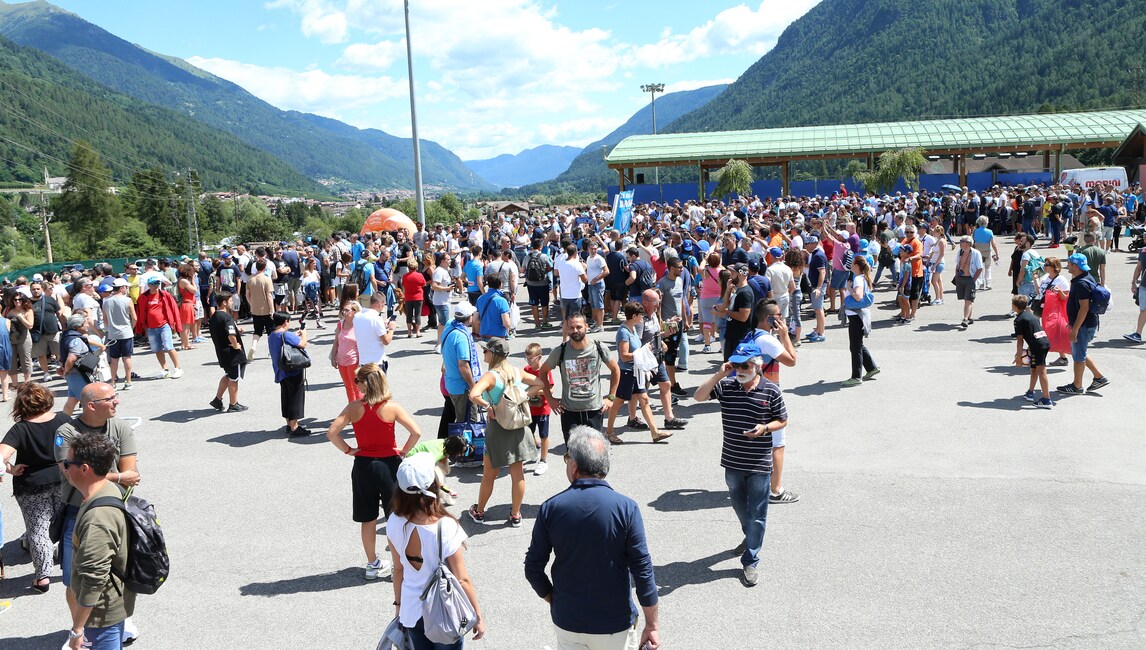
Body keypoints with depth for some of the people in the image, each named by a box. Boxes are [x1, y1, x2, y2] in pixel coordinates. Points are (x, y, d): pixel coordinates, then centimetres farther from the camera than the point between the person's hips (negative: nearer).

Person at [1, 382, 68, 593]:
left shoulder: (20, 429, -18)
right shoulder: (63, 420, -11)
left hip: (32, 488, -3)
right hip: (64, 481, 3)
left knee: (37, 530, 10)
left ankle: (42, 575, 15)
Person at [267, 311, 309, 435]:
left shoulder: (271, 336, 7)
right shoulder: (286, 335, -20)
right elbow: (303, 344, -20)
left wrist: (295, 335, 14)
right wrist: (303, 334, -3)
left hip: (281, 373, 9)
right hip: (293, 373, -9)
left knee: (286, 398, 15)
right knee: (295, 398, -1)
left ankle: (290, 424, 24)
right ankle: (294, 427, 2)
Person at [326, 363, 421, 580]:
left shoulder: (354, 407, -7)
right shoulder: (391, 407, -12)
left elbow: (332, 433, -11)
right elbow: (416, 432, -18)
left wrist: (348, 450, 0)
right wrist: (404, 452, -4)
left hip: (363, 466, 2)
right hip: (389, 465, -2)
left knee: (368, 519, 15)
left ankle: (372, 564, 28)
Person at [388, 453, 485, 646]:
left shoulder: (394, 523, -14)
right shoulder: (446, 528, -27)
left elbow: (398, 568, 0)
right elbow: (462, 580, -19)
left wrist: (398, 603, 15)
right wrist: (478, 617, -7)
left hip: (411, 610, 4)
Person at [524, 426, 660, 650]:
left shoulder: (550, 508, -11)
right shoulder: (626, 508, -16)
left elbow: (533, 568, -4)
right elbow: (643, 572, -14)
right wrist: (653, 626, -5)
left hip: (566, 621, 2)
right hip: (615, 624, -2)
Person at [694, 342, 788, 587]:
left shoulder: (771, 391, -9)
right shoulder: (726, 386, -4)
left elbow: (782, 421, 1)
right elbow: (699, 396, -13)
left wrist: (764, 428, -18)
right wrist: (719, 374, -21)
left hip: (759, 465, -3)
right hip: (733, 462, 4)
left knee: (756, 514, 4)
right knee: (740, 507, 23)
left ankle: (751, 561, 16)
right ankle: (751, 538, 50)